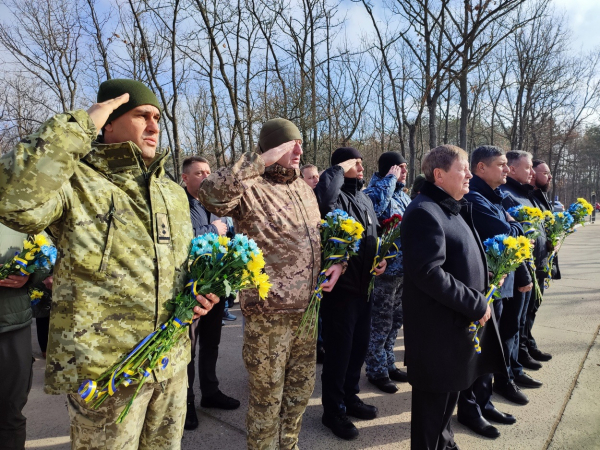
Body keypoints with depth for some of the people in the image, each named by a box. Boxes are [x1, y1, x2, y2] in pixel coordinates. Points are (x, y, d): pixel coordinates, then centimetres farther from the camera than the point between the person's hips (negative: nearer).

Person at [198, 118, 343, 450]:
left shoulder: (304, 188, 12)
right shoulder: (250, 189, -12)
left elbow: (320, 236, 22)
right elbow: (210, 193, -33)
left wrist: (335, 262, 4)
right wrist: (260, 161, -29)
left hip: (307, 309, 8)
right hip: (269, 313, -7)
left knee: (301, 388, 23)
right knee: (267, 397, 10)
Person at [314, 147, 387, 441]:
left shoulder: (365, 199, 13)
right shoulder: (334, 197, -14)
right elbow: (320, 198, -41)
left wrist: (382, 258, 5)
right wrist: (340, 169, -24)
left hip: (364, 285, 9)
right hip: (340, 286, -8)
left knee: (359, 346, 20)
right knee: (338, 350, 5)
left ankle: (350, 397, 40)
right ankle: (333, 411, 24)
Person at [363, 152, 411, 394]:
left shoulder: (403, 196, 13)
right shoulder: (375, 191, -11)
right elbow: (375, 205, -36)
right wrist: (390, 179, -22)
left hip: (404, 267, 8)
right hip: (385, 267, -8)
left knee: (395, 320, 18)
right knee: (381, 322, 3)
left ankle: (388, 363, 34)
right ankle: (377, 371, 18)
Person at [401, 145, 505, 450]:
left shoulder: (454, 209, 12)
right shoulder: (424, 212, -20)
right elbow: (430, 274, -28)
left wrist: (477, 302, 9)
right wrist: (476, 304, -20)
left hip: (460, 321, 10)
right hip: (438, 327, -10)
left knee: (452, 390, 24)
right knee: (434, 398, 7)